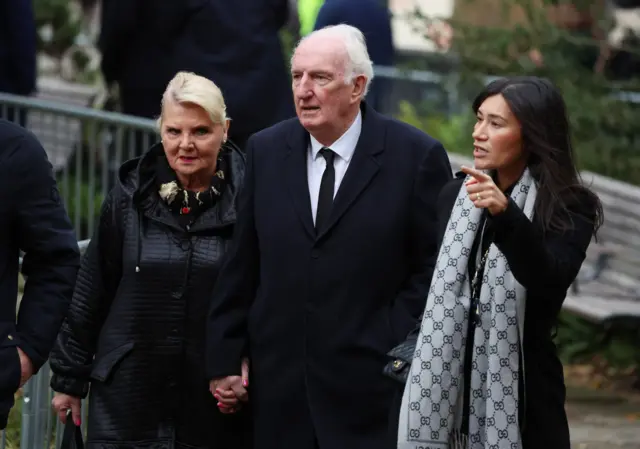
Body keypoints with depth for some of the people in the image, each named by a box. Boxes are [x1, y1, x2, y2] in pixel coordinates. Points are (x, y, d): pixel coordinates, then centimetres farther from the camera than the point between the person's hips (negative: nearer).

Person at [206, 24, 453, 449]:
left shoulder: (417, 156, -3)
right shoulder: (265, 151, 9)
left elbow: (435, 268, -2)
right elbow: (241, 266, 11)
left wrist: (397, 349, -9)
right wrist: (224, 358, 9)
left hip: (371, 393, -3)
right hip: (282, 390, 4)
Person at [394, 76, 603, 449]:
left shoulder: (568, 207, -5)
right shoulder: (455, 196, 8)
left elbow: (549, 282, -22)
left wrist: (506, 215, -34)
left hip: (521, 394, -4)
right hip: (448, 386, 4)